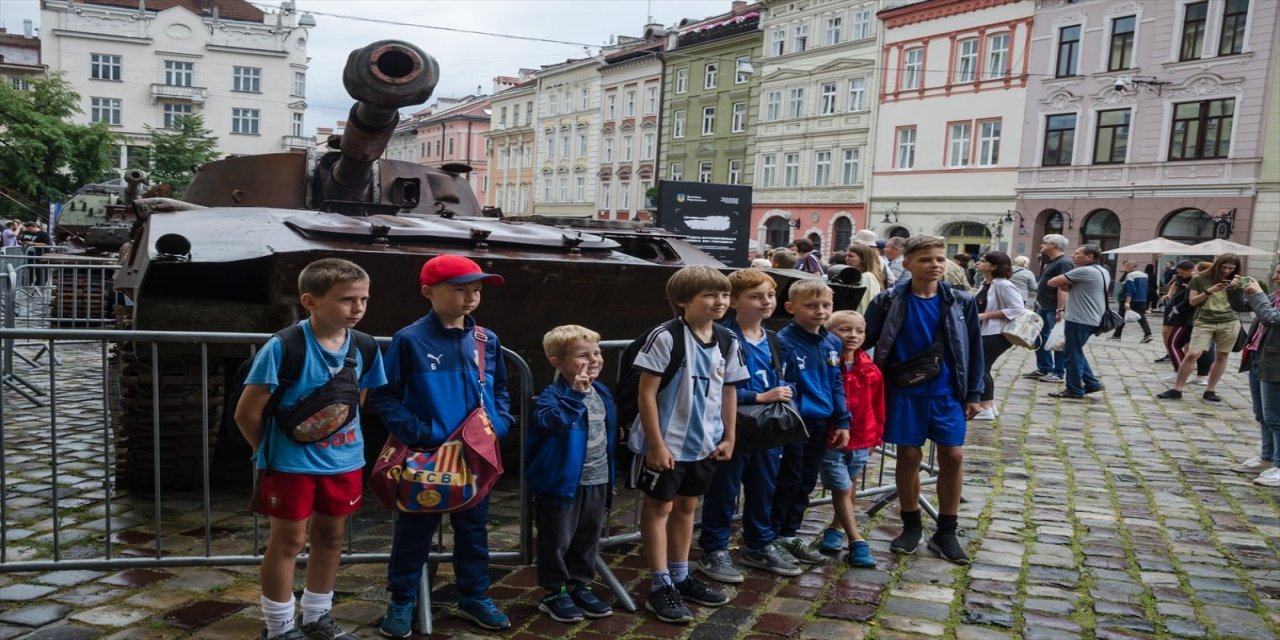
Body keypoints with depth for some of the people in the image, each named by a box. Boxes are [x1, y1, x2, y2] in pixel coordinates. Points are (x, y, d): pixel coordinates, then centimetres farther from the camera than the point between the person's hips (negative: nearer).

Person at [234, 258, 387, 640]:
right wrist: (273, 452, 0)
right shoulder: (283, 348, -22)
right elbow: (247, 412, -14)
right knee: (288, 541, 7)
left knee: (330, 537, 17)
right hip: (292, 463, -5)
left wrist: (344, 443, 8)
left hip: (344, 462, 5)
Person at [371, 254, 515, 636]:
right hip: (427, 457, -4)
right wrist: (419, 433, -19)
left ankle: (474, 597, 32)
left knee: (474, 529, 16)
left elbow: (500, 391, 14)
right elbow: (383, 397, -10)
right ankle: (401, 603, 27)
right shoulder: (410, 340, -12)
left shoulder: (488, 341, 3)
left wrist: (500, 424, -4)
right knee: (414, 532, 10)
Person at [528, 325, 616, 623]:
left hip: (596, 482, 7)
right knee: (557, 541, 6)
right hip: (561, 482, -7)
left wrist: (611, 476, 20)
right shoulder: (553, 395, -16)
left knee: (588, 539, 17)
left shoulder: (602, 393, 7)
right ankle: (555, 594, 21)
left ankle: (580, 587, 33)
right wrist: (575, 393, -38)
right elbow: (551, 422, -38)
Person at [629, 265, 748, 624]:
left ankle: (680, 576, 32)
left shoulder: (728, 343, 1)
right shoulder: (666, 337, -18)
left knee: (687, 506, 18)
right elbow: (646, 393, -17)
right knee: (660, 507, 6)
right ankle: (660, 586, 15)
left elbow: (729, 392, 11)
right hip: (667, 443, -6)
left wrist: (728, 438, 9)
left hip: (704, 444, 6)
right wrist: (656, 444, -18)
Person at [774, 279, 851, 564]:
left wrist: (843, 421, 8)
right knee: (788, 482, 3)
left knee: (806, 483, 15)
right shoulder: (783, 342, -16)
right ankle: (771, 537, 19)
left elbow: (837, 384, 12)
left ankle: (789, 535, 29)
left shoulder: (833, 343, 6)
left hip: (821, 423, 7)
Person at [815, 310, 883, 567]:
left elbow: (877, 404, 8)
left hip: (861, 441, 5)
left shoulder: (870, 371, 0)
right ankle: (857, 542, 5)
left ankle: (835, 528, 37)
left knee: (849, 487, 18)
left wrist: (875, 435, 11)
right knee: (841, 490, -1)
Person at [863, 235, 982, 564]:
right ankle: (911, 525, 22)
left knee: (953, 456, 1)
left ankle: (946, 531, 16)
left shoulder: (961, 302, -1)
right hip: (905, 392, -1)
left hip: (947, 393, 1)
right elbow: (865, 339, 1)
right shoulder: (889, 302, -6)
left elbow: (973, 349, 5)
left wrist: (973, 394, 4)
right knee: (909, 455, 4)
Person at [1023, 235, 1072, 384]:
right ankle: (1044, 369, 23)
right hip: (1044, 308, 10)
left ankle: (1058, 373, 4)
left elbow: (1063, 287, -23)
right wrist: (1039, 304, 21)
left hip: (1054, 309, -10)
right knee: (1039, 338, 14)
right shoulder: (1051, 262, 17)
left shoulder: (1064, 263, -15)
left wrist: (1060, 310, -28)